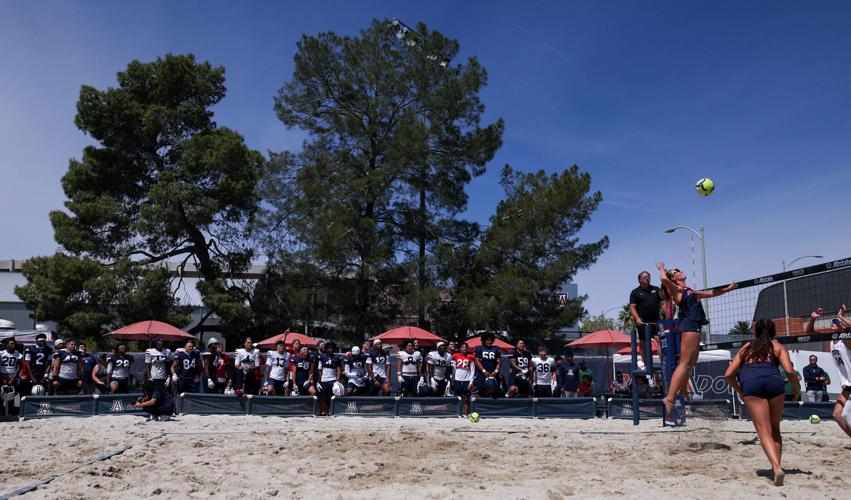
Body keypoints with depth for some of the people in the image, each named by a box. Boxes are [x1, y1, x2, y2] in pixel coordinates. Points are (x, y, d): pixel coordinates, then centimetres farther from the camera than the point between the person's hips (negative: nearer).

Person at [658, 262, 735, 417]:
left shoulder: (689, 291, 24)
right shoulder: (676, 289, -3)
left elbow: (710, 293, 37)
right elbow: (664, 279, -24)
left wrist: (728, 289, 43)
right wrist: (661, 269, -5)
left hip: (694, 326, 10)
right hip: (689, 325, -10)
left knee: (690, 363, 15)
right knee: (685, 363, -15)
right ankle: (669, 398, -21)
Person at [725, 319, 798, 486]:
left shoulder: (746, 348, 30)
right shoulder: (777, 346, 25)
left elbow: (728, 375, 22)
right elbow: (790, 371, 6)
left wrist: (740, 392, 34)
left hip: (750, 384, 0)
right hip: (773, 381, 0)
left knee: (764, 431, -5)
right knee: (775, 429, 18)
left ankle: (776, 467, -25)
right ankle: (777, 466, 11)